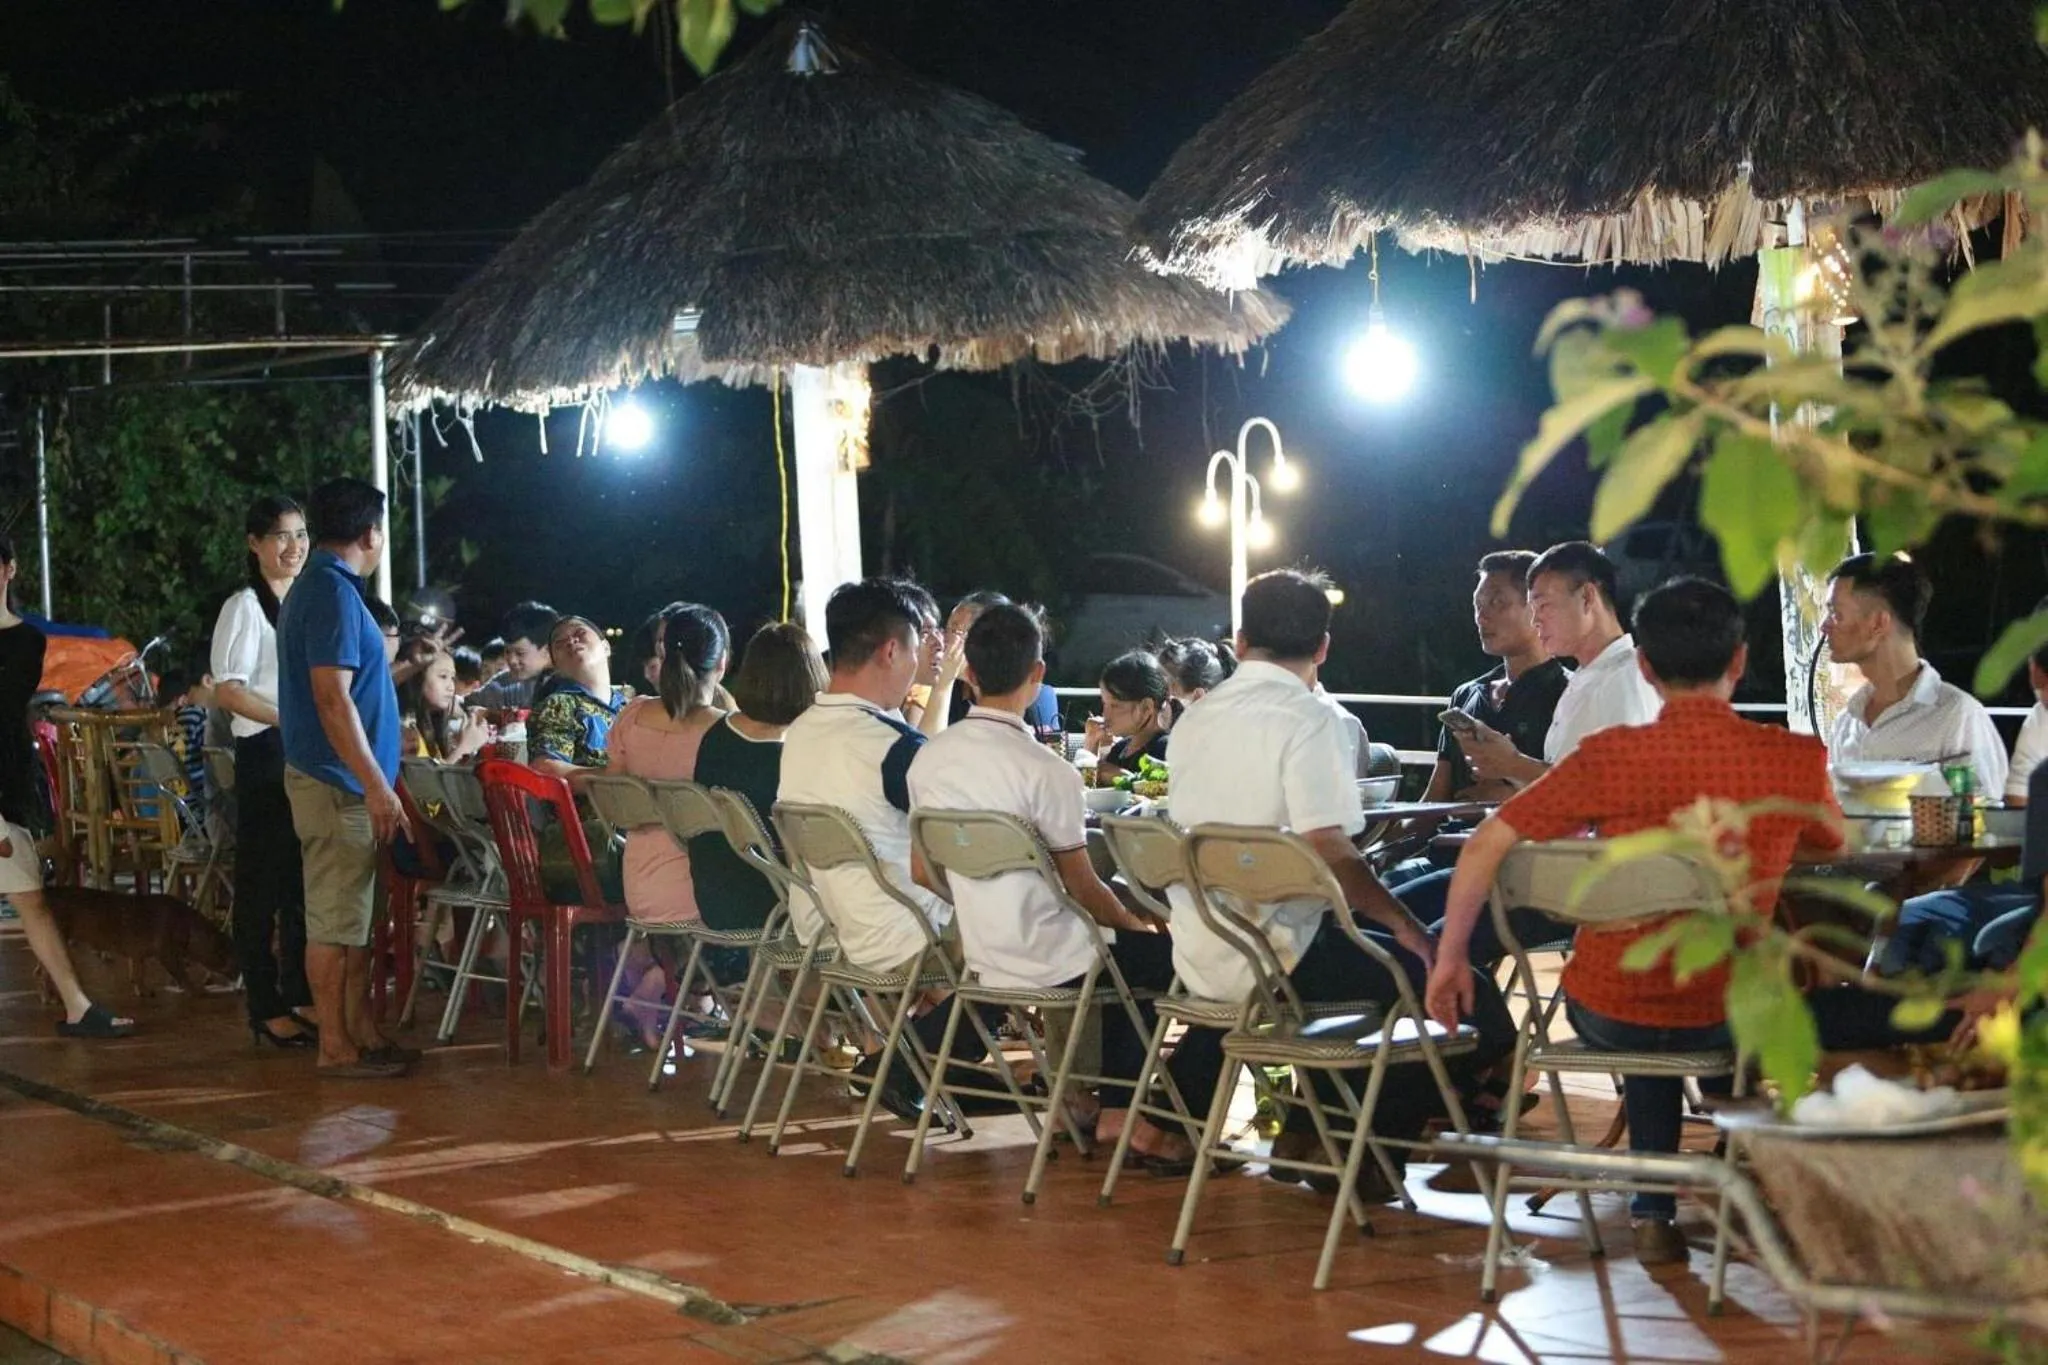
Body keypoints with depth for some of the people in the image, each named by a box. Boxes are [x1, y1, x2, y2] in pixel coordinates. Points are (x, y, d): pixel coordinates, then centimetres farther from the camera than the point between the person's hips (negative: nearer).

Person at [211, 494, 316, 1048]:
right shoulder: (245, 607, -6)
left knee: (306, 881, 10)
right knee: (263, 883, -3)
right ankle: (265, 1009, 0)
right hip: (266, 756, -7)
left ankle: (299, 996, 19)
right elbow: (229, 690, -13)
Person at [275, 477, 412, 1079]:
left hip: (338, 782, 11)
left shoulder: (319, 589, 16)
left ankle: (361, 1031, 21)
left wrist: (407, 667, 36)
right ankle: (337, 1047, -1)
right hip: (337, 783, -11)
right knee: (335, 918, -5)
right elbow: (332, 699, -23)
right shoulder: (334, 594, -17)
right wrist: (376, 785, -24)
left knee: (351, 916, 15)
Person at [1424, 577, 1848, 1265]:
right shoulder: (1795, 759, -11)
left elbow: (1486, 846, -14)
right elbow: (1831, 847, 11)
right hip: (1725, 1016, 1)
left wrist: (1450, 959, -2)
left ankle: (1654, 1211, 31)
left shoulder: (1610, 756, -15)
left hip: (1604, 1013, 0)